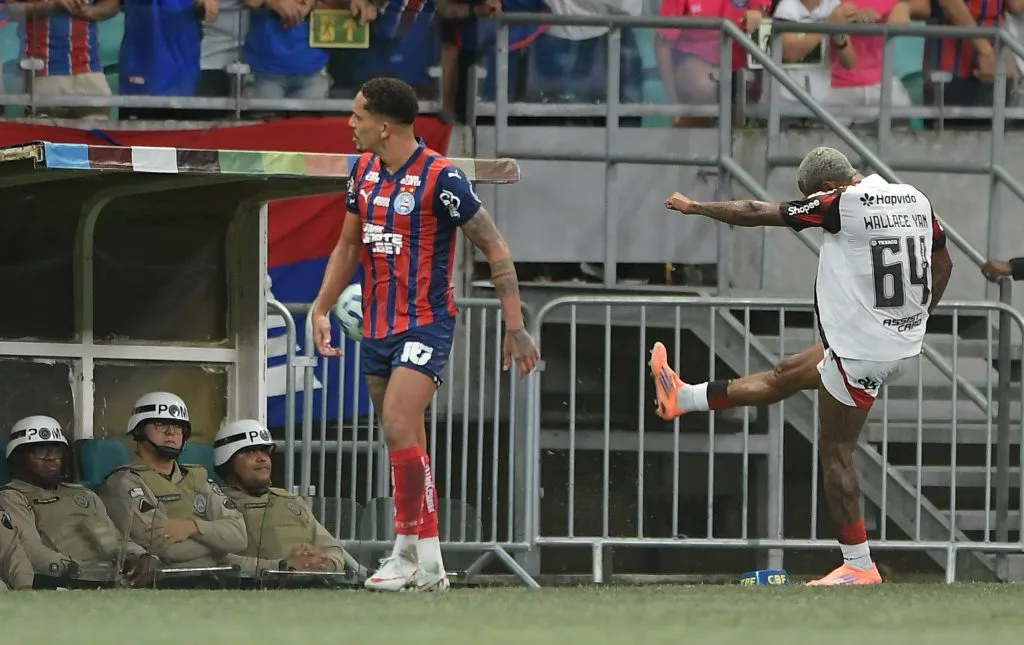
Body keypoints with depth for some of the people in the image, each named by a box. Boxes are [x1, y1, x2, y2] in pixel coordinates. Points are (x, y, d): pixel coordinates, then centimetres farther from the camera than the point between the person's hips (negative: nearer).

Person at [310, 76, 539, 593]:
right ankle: (411, 556, 15)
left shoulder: (440, 178, -14)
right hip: (377, 327, 7)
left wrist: (515, 327, -12)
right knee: (403, 444, 9)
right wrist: (321, 309, 14)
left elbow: (495, 249, -10)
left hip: (425, 323, -7)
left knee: (399, 428, -20)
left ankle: (423, 559, -18)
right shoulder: (364, 169, 9)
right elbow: (349, 246, 22)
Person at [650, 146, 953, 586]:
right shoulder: (916, 200, 3)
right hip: (903, 344, 9)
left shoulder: (840, 205, -18)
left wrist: (694, 207, 4)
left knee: (835, 451, 2)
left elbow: (757, 215, -9)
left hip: (859, 350, -9)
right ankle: (686, 398, 38)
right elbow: (942, 265, 16)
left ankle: (858, 565, 3)